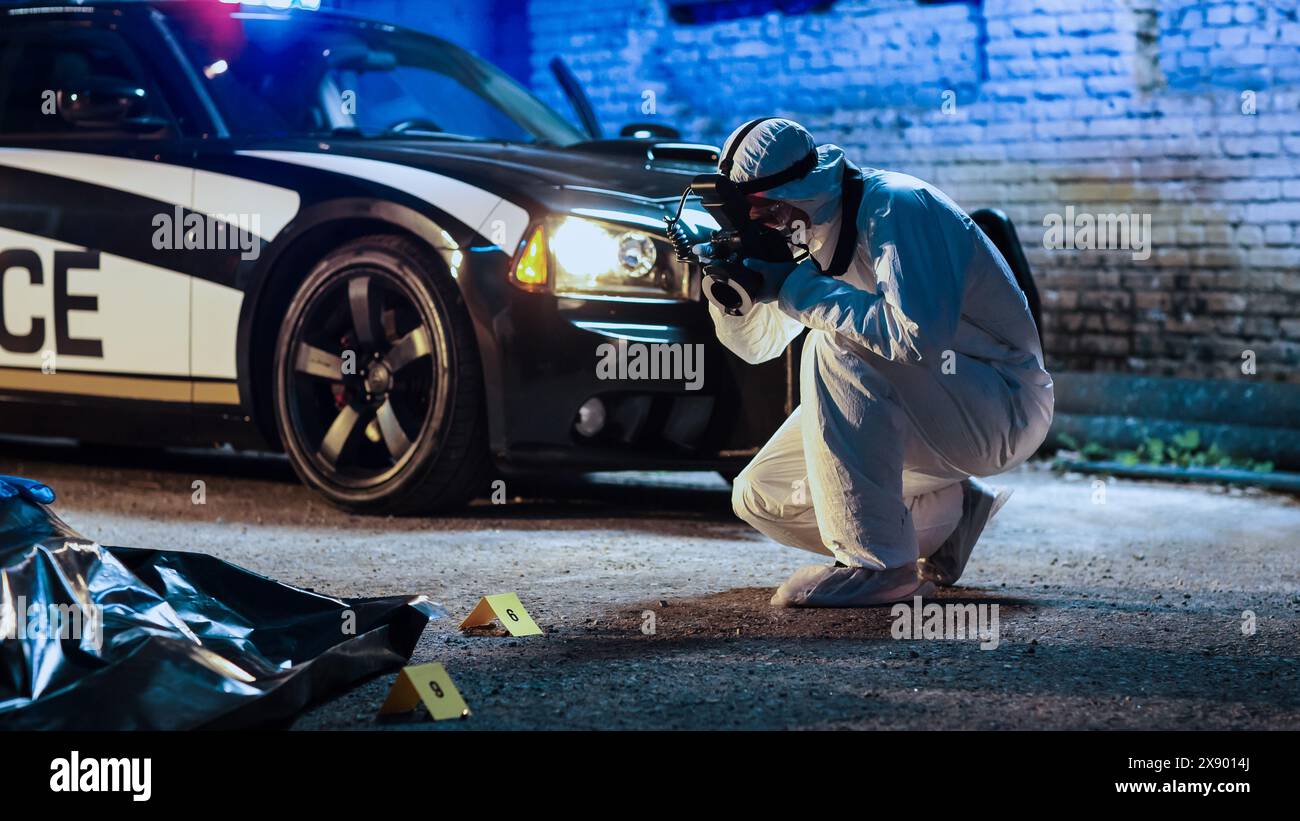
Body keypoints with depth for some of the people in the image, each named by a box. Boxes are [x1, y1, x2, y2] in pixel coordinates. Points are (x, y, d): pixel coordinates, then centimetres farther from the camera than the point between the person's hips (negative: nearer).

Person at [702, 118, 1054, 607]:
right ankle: (948, 511, 14)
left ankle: (878, 563, -26)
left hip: (1005, 409, -9)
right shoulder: (815, 235, 4)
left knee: (834, 347, -31)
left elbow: (918, 337, -37)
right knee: (759, 496, 3)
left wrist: (801, 291, -28)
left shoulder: (896, 208, -22)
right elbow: (758, 344, 12)